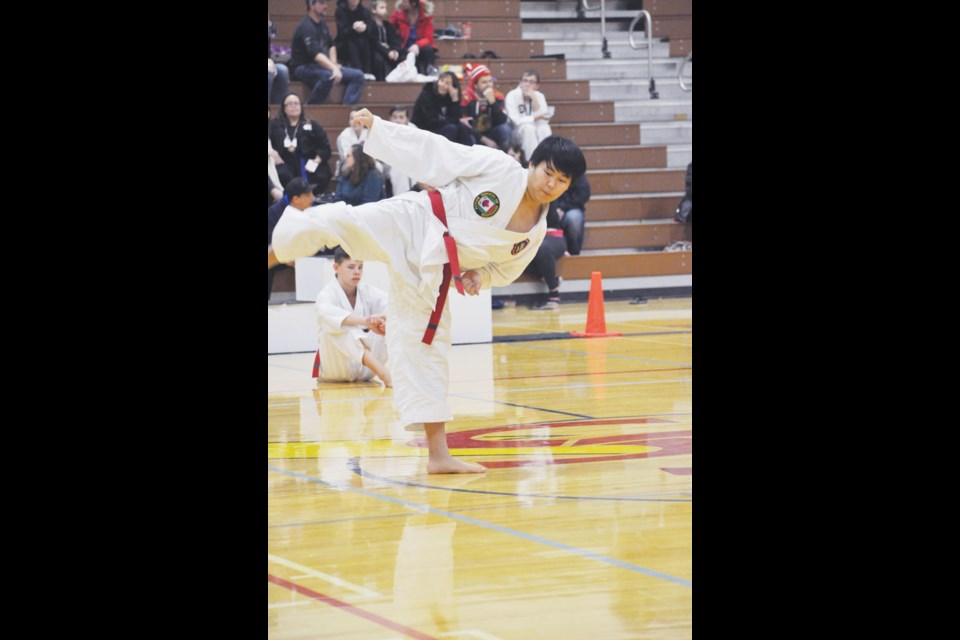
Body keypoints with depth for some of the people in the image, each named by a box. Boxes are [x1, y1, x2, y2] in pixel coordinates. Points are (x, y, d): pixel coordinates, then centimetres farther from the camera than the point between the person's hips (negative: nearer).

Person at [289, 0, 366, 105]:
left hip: (321, 65, 9)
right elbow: (316, 54, -31)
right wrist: (334, 68, -43)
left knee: (357, 75, -5)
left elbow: (331, 45, 23)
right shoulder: (306, 26, -18)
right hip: (303, 68, -9)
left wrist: (334, 63, 4)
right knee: (328, 76, -40)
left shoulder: (322, 23, 11)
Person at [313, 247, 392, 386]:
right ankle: (383, 373, -46)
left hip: (365, 369, 5)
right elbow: (326, 312, -41)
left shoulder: (368, 292, 1)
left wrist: (384, 321, -45)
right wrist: (365, 321, -56)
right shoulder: (328, 293, -15)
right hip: (336, 366, -5)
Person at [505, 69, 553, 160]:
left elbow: (544, 120, -14)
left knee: (544, 128, -27)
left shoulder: (539, 96, -2)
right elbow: (516, 120, -20)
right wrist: (536, 118, -22)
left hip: (535, 132, 3)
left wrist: (534, 98, -21)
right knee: (528, 127, -33)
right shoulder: (512, 96, -13)